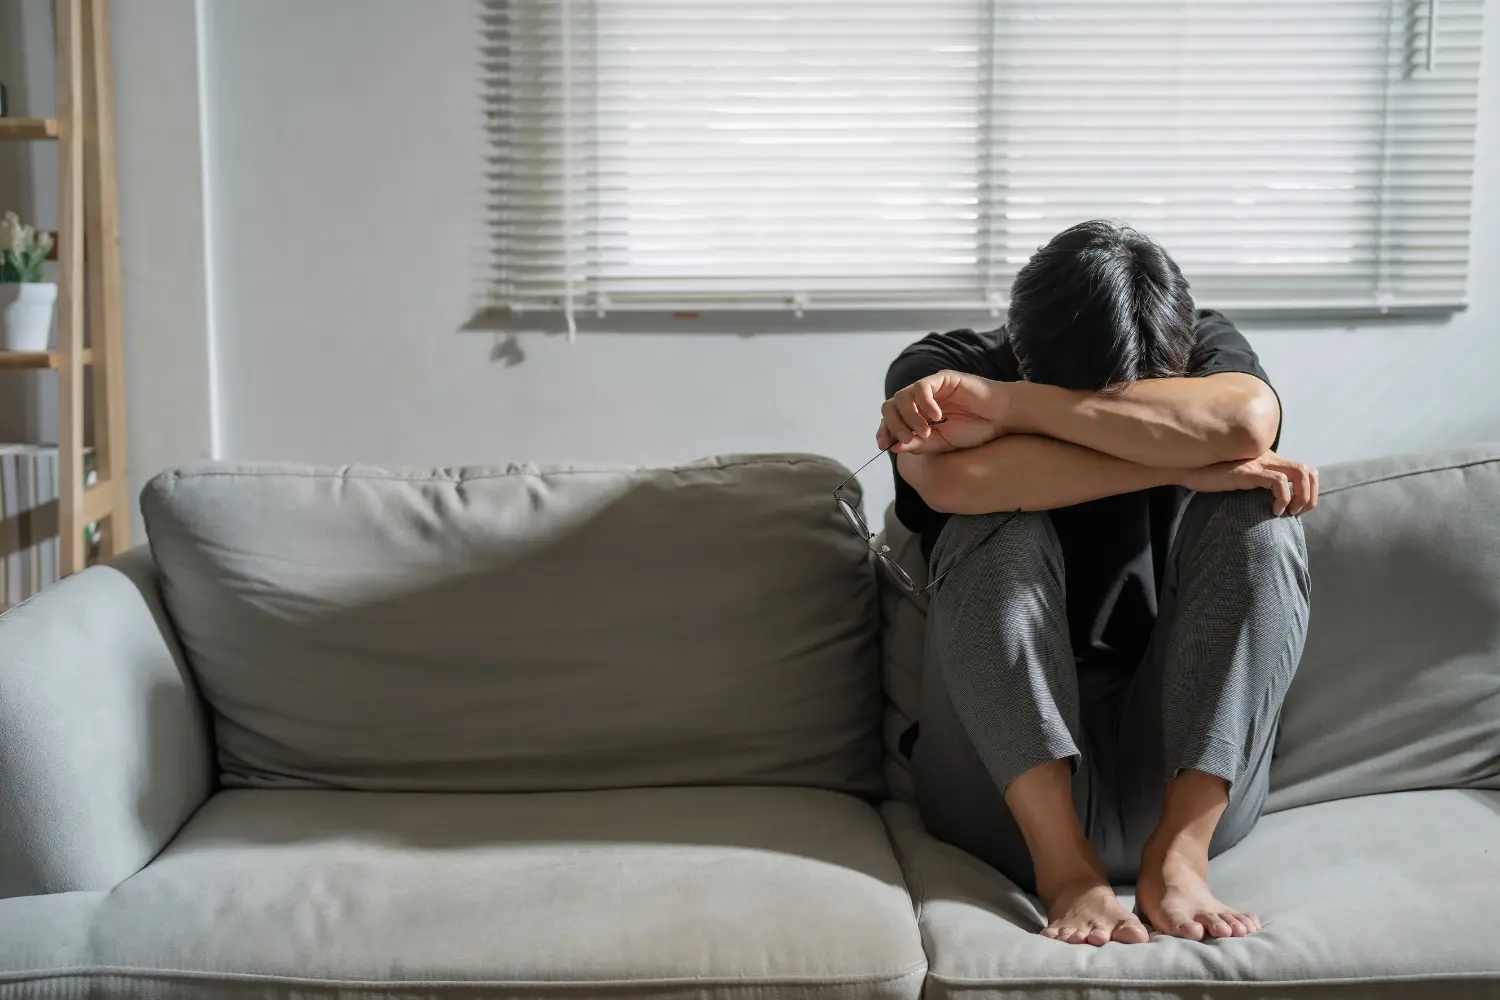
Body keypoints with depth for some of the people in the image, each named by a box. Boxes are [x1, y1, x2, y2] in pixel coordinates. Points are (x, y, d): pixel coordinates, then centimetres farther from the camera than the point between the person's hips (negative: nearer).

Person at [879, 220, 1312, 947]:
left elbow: (1247, 421, -26)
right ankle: (1065, 869, -31)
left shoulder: (1202, 349, 0)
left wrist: (1002, 405, -26)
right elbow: (955, 480, -29)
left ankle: (1177, 854, -27)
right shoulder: (941, 371, -5)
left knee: (1257, 512, -19)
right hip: (1014, 787, -1)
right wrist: (1187, 467, -25)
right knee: (1002, 530, -24)